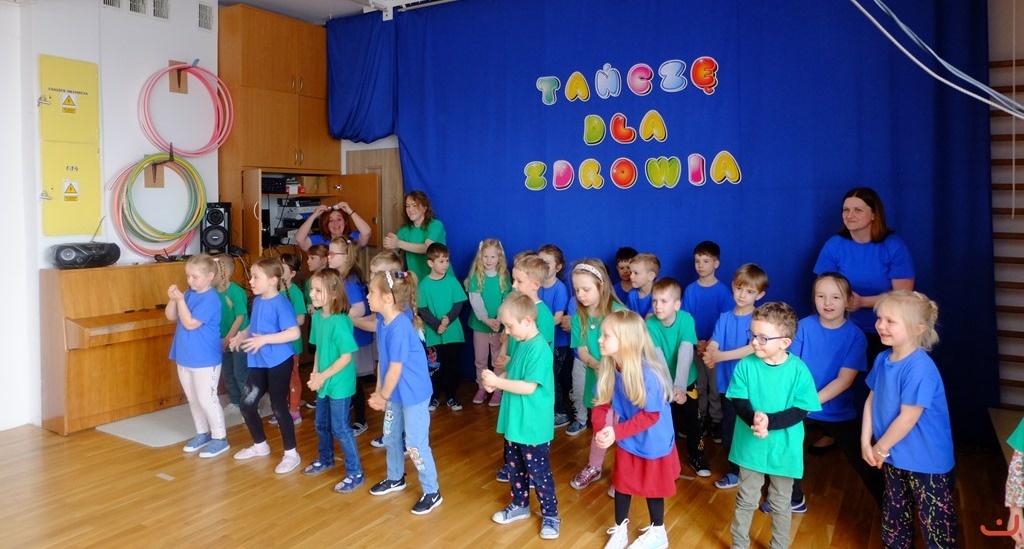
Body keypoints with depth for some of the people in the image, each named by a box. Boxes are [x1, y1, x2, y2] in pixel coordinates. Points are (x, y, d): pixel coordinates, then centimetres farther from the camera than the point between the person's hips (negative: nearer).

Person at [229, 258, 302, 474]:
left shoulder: (281, 303, -18)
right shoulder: (257, 301, 7)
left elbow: (294, 333, -26)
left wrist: (264, 339, -28)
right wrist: (241, 335, 2)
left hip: (279, 362, -8)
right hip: (258, 363, 8)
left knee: (278, 407, 1)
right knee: (246, 404, 13)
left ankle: (291, 453, 17)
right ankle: (260, 445, 36)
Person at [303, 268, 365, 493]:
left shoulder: (340, 322, -25)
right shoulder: (317, 317, -1)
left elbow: (346, 357, -22)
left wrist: (323, 376, -19)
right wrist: (314, 373, -1)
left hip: (340, 384, -8)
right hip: (324, 382, 8)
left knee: (340, 428, 0)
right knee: (321, 424, 23)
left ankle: (355, 473, 14)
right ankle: (325, 459, 45)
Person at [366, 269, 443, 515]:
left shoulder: (400, 327, -29)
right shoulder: (382, 321, -3)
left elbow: (396, 368, -23)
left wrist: (383, 396, -10)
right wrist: (378, 392, 5)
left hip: (413, 393, -9)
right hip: (395, 392, 9)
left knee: (415, 444, 0)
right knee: (390, 436, 22)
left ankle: (432, 492, 17)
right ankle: (395, 478, 44)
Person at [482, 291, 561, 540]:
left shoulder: (540, 349, -23)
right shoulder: (522, 345, 4)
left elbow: (529, 387, -26)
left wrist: (497, 382, -22)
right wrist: (496, 380, -5)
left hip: (533, 426, -9)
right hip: (515, 422, 9)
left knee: (538, 473, 5)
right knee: (514, 467, 21)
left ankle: (550, 515, 22)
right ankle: (520, 505, 40)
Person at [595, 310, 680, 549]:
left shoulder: (647, 374, -33)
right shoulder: (611, 368, -13)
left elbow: (650, 415, -26)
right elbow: (605, 402, -5)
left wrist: (617, 432, -30)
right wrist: (601, 429, -24)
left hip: (652, 443, -5)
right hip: (627, 442, 5)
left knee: (652, 487, 15)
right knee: (622, 483, 19)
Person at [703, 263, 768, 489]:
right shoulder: (725, 318, 3)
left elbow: (754, 348, -23)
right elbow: (713, 344, -7)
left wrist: (720, 356, -30)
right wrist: (709, 355, -30)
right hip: (728, 383, 4)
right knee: (728, 432, 15)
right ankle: (734, 472, 34)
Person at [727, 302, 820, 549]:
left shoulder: (798, 369, -15)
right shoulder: (746, 365, -11)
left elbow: (801, 410, -15)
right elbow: (739, 402, -11)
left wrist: (769, 421, -27)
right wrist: (754, 418, -31)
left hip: (784, 449, -1)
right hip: (751, 445, 1)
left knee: (780, 504, 19)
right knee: (746, 500, 17)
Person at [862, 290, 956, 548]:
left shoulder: (919, 369, -28)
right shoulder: (883, 359, -2)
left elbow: (908, 418, -25)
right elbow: (872, 400, 4)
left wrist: (880, 448, -13)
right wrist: (866, 442, -2)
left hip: (927, 460, -8)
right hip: (895, 455, 8)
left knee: (935, 521, 9)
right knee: (894, 514, 24)